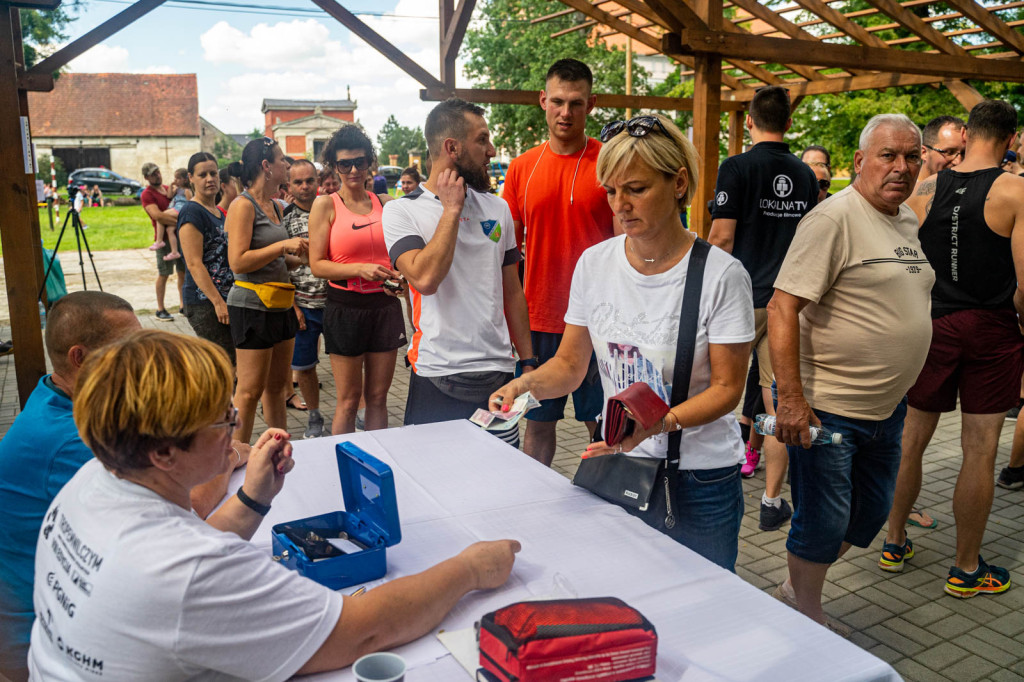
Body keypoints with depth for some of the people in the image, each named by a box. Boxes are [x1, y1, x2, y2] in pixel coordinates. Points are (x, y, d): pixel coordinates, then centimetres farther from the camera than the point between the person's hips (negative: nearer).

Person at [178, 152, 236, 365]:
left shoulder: (220, 212, 16)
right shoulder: (192, 212, -10)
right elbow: (194, 264, -17)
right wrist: (218, 302, -20)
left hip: (224, 299, 8)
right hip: (204, 301, -8)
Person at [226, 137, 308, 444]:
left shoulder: (276, 207, 16)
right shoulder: (243, 205, -11)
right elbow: (238, 262, -19)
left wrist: (300, 255, 8)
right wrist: (283, 246, -18)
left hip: (280, 304, 9)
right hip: (253, 306, -9)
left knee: (278, 384, 15)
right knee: (250, 390, -3)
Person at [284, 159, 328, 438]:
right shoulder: (284, 218, -1)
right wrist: (292, 305, -7)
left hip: (334, 301, 0)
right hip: (303, 306, 0)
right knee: (304, 366, 8)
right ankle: (314, 417, 26)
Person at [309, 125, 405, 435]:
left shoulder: (385, 202, 9)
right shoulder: (326, 205, -1)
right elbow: (317, 264, -6)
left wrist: (398, 273, -3)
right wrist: (360, 270, -19)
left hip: (385, 305, 3)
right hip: (345, 307, -3)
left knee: (378, 396, 9)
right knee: (349, 399, 3)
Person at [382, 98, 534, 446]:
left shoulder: (498, 208, 11)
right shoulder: (402, 211, -3)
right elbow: (425, 278, -21)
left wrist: (528, 360, 13)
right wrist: (452, 209, -12)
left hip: (499, 373, 4)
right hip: (436, 378, -4)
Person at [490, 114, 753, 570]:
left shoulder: (721, 274, -14)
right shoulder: (594, 263, -2)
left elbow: (727, 387, -12)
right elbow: (570, 364, 4)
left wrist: (660, 421, -29)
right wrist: (526, 384, -17)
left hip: (701, 479, -3)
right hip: (616, 467, 3)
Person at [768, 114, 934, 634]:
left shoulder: (908, 221, 11)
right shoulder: (834, 217, -16)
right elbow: (782, 307, -22)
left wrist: (898, 391, 20)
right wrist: (790, 398, -28)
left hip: (887, 406, 9)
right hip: (827, 407, -9)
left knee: (871, 512, 19)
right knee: (822, 521, 2)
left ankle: (796, 591, 38)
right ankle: (807, 621, 26)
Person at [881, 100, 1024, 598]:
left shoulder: (925, 190, 0)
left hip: (931, 326, 3)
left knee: (912, 438, 14)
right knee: (979, 451, 5)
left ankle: (894, 542, 27)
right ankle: (966, 569, 16)